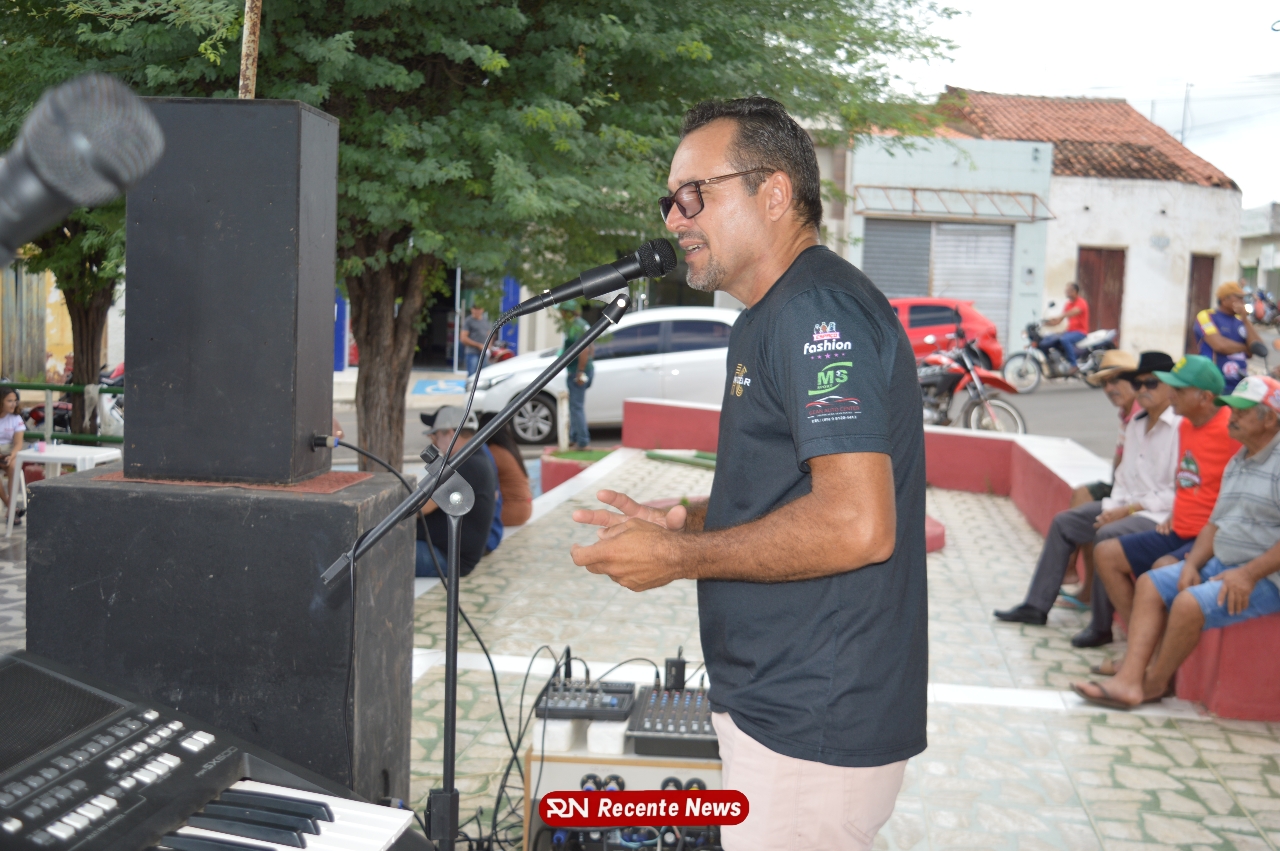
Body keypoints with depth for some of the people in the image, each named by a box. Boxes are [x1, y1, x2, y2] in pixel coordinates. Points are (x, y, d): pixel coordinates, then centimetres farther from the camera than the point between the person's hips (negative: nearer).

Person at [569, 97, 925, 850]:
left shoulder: (819, 311, -19)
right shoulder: (780, 316, 16)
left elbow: (856, 525, -29)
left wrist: (680, 557, -18)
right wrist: (684, 521, 9)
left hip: (811, 729, -10)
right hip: (785, 706, 10)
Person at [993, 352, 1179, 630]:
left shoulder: (1180, 427, -15)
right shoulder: (1135, 424, 14)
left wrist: (1128, 509, -17)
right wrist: (1112, 508, 0)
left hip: (1160, 514, -10)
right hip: (1127, 506, 10)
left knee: (1106, 535, -32)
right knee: (1063, 523, 5)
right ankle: (1036, 607, 7)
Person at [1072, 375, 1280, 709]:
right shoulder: (1237, 463, 16)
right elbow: (1215, 524, 17)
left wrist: (1249, 574, -23)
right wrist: (1192, 564, 1)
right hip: (1221, 564, 10)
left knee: (1190, 603, -29)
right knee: (1150, 584, -2)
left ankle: (1155, 683, -5)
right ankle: (1129, 681, -13)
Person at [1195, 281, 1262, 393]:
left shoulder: (1241, 321, 16)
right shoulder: (1206, 316, -1)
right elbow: (1220, 345, -14)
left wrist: (1245, 320, -2)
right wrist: (1246, 348, 3)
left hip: (1240, 385, 6)